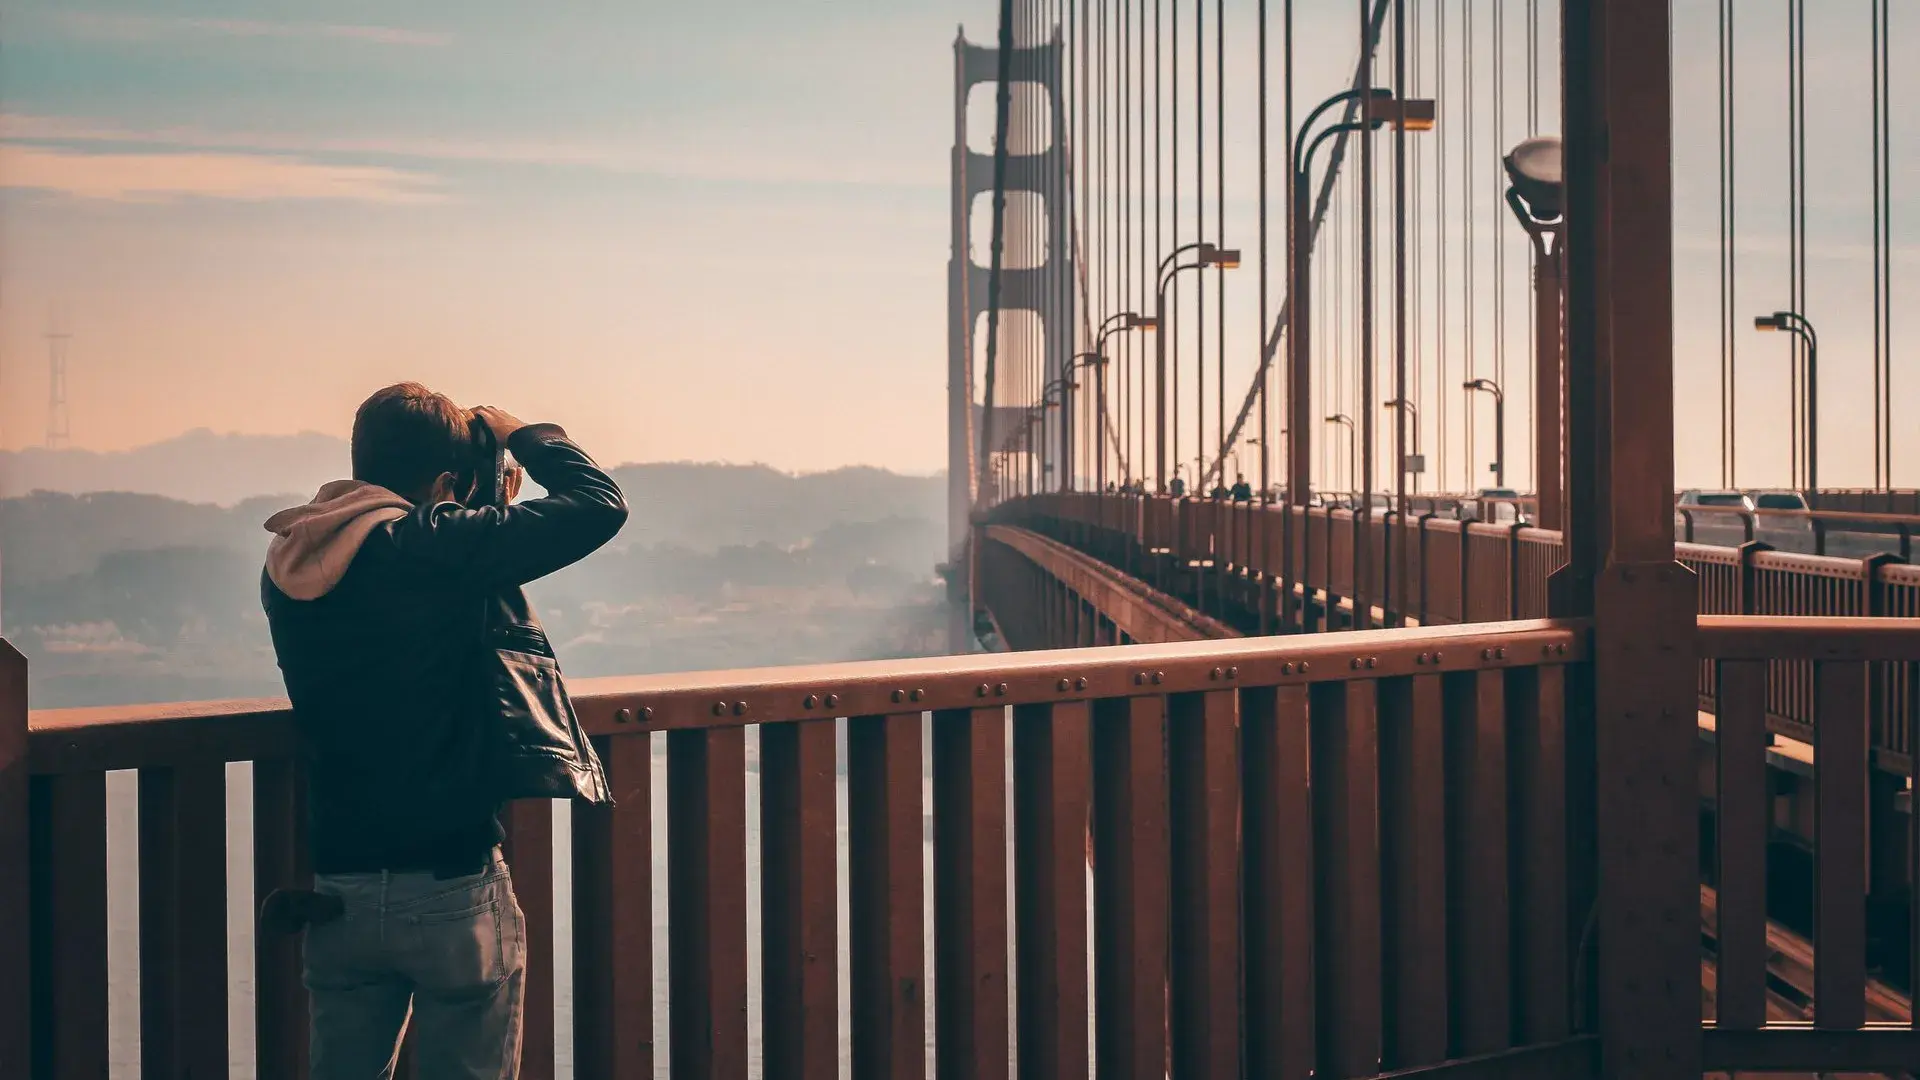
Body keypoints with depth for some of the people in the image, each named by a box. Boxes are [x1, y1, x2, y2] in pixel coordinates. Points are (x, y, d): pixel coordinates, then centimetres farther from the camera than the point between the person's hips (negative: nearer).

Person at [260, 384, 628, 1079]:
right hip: (454, 891, -6)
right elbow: (600, 505, -12)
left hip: (339, 891, 6)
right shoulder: (442, 548, -16)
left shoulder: (287, 566, 3)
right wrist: (519, 435, 4)